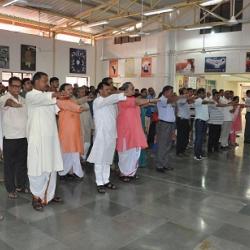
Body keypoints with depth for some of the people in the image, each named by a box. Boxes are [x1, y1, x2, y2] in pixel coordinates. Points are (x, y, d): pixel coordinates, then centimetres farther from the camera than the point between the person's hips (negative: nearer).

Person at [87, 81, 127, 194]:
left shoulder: (112, 102, 12)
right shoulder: (97, 101, -9)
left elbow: (115, 116, 10)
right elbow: (111, 98, -26)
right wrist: (124, 94, -30)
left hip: (111, 134, 7)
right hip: (101, 135, -7)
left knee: (108, 159, 14)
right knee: (99, 160, 2)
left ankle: (106, 181, 24)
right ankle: (99, 183, 10)